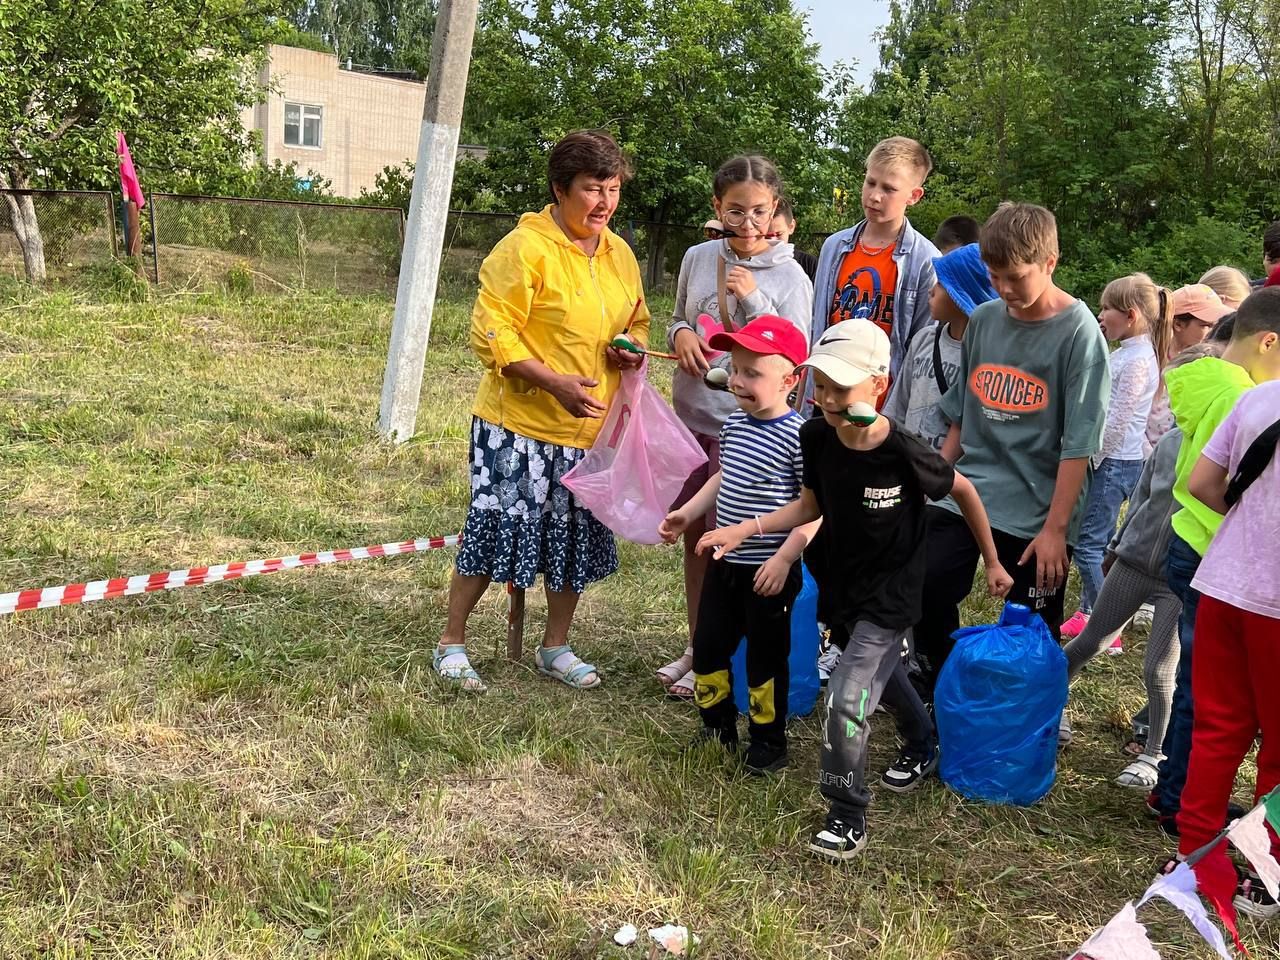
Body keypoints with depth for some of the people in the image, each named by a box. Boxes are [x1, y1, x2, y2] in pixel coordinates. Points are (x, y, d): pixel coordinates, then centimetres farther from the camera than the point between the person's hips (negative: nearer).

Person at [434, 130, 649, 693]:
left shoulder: (620, 255, 8)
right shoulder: (525, 247, -14)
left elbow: (636, 321, 22)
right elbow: (491, 333, -18)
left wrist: (633, 348, -2)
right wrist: (555, 381, -26)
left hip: (591, 429, 7)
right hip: (520, 422, -7)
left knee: (575, 539, 14)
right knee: (496, 531, -1)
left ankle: (556, 648, 31)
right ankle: (452, 643, 17)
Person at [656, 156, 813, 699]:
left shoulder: (789, 277, -8)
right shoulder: (698, 258, 4)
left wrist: (753, 301, -19)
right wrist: (680, 334, -5)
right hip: (692, 416, 5)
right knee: (695, 536, 13)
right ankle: (696, 647, 28)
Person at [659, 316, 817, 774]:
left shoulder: (797, 436, -19)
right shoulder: (734, 423, 4)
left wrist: (784, 557, -23)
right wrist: (688, 512, 14)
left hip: (769, 571, -7)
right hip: (725, 562, 7)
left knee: (765, 658, 7)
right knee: (707, 646, 14)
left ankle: (769, 743, 25)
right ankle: (718, 727, 33)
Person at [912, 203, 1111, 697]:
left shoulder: (1078, 332, -10)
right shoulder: (983, 319, 6)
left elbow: (1078, 444, -13)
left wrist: (1055, 528, -15)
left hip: (1035, 513, -4)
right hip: (963, 495, 5)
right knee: (925, 599, -1)